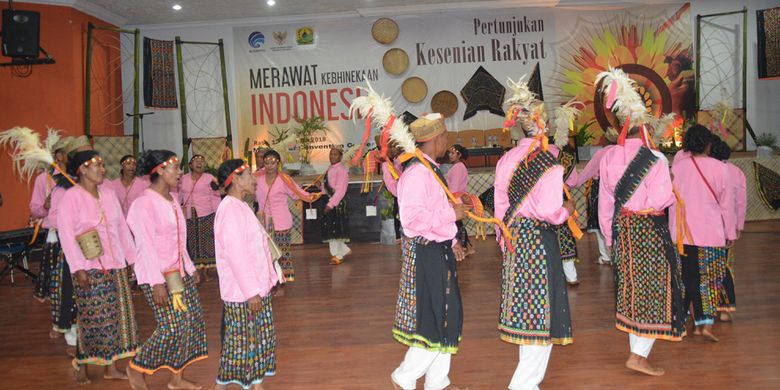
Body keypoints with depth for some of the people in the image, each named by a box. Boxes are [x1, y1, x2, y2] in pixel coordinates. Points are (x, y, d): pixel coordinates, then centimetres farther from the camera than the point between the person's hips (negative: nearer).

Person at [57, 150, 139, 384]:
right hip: (90, 269, -5)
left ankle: (111, 367, 19)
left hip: (116, 266, 6)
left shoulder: (108, 194, 9)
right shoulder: (71, 197, -8)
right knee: (92, 319, -1)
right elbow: (66, 234, -13)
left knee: (115, 317, 8)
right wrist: (78, 268, -19)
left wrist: (133, 257, 10)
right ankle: (81, 367, 18)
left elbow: (122, 227, 12)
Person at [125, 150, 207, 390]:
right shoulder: (144, 203, -14)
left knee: (192, 321, 8)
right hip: (158, 274, -9)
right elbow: (146, 245, -19)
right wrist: (157, 282, -22)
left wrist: (190, 267, 18)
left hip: (179, 271, 9)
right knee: (173, 325, -8)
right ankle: (137, 368, 16)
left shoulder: (172, 200, 12)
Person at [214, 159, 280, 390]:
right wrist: (251, 291, -22)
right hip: (242, 293, -10)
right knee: (240, 343, 2)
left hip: (256, 288, 10)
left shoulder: (240, 207, 12)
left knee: (259, 339, 15)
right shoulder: (230, 209, -19)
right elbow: (236, 255, -24)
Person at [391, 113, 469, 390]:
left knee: (448, 315, 16)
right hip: (425, 253, -10)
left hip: (439, 250, 10)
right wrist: (451, 214, -18)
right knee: (435, 320, -2)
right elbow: (412, 218, -27)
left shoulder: (431, 170, 12)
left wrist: (452, 241, 15)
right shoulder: (417, 173, -20)